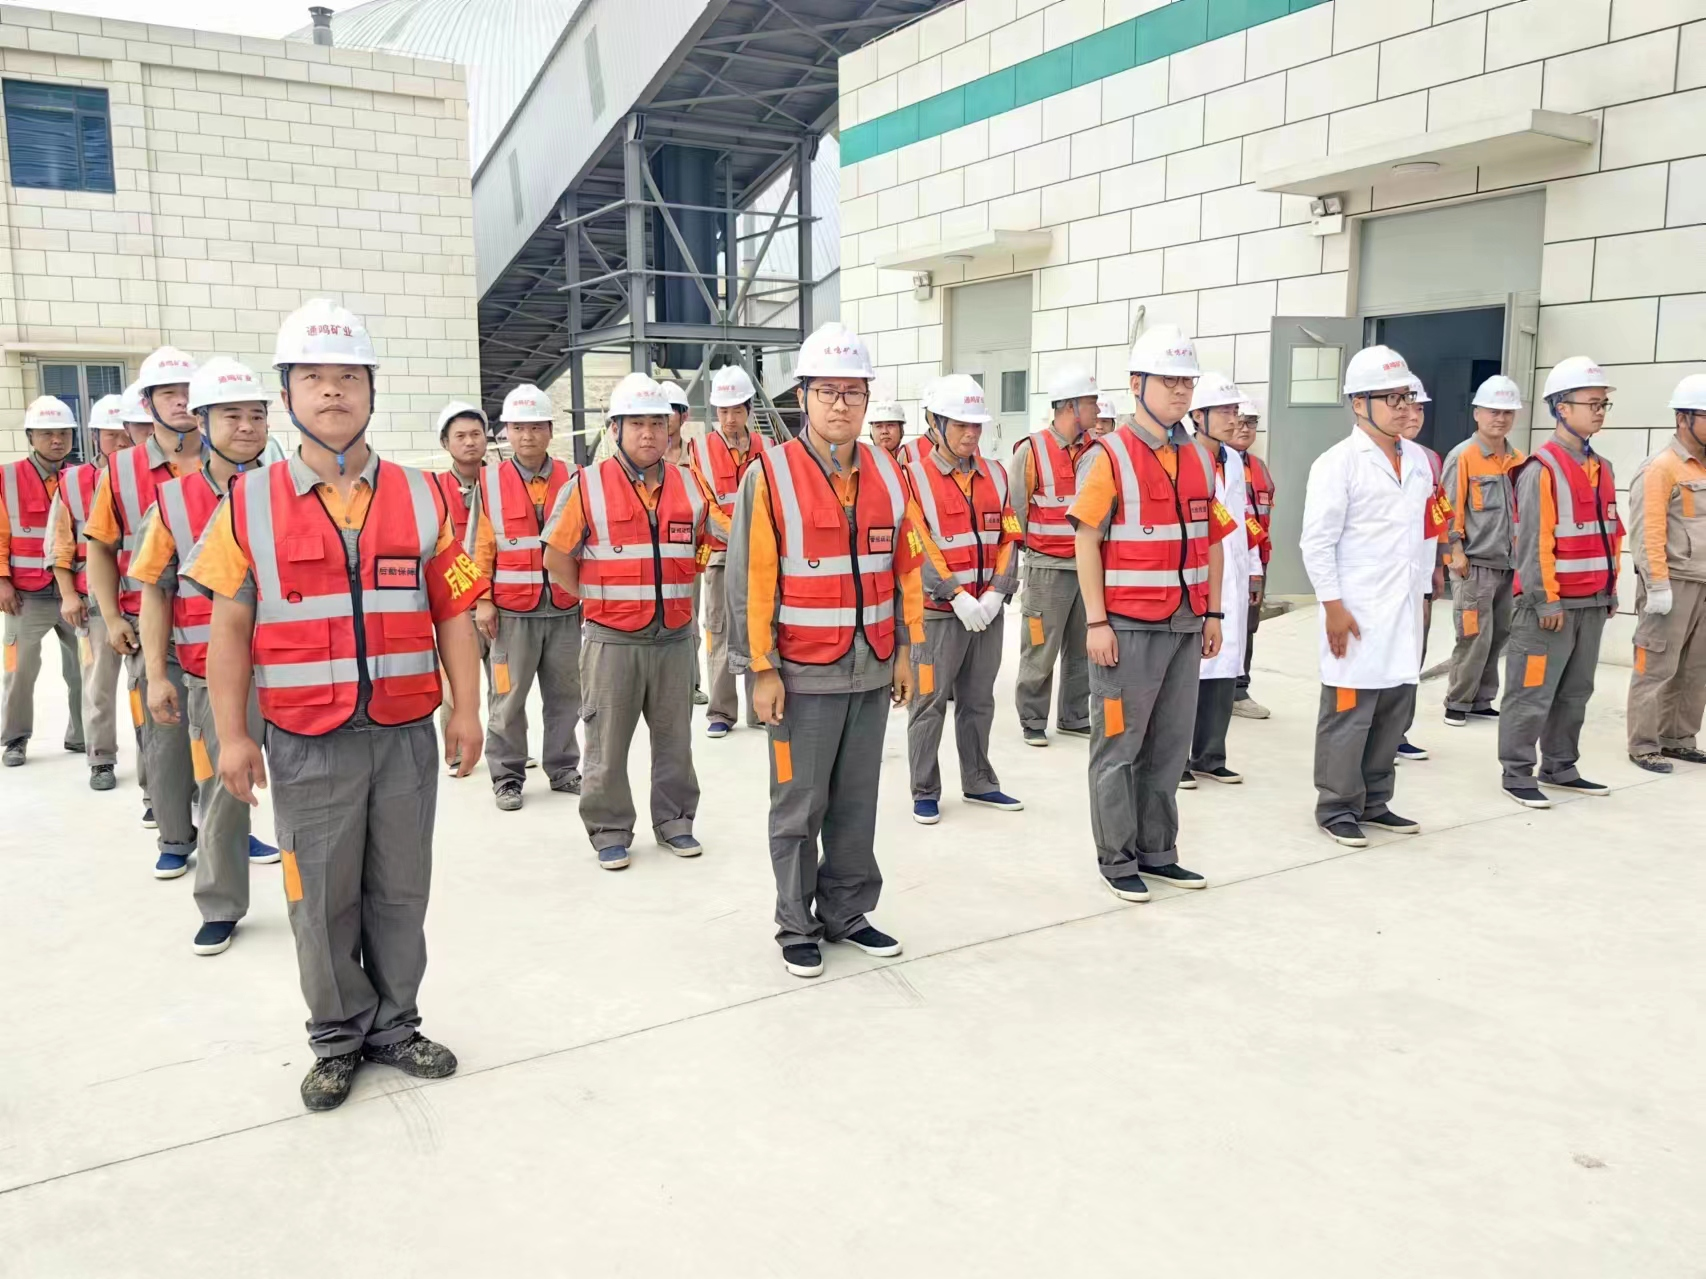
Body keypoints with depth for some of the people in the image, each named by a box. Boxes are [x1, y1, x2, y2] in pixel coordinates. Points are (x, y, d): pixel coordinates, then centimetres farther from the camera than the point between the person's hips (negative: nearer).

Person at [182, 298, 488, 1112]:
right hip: (307, 742, -1)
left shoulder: (421, 499, 2)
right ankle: (338, 1038, 27)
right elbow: (230, 627, 1)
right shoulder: (249, 504, -1)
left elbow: (452, 613, 4)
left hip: (405, 734, 1)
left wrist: (467, 710, 0)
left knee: (400, 891, 12)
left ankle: (394, 1024, 29)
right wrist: (232, 735, -3)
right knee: (321, 900, 9)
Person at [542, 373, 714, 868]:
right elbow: (557, 558, 0)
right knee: (607, 741, 5)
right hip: (612, 641, -3)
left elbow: (705, 547, 18)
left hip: (674, 637, 3)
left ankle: (674, 821, 27)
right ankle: (609, 830, 19)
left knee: (674, 738, 13)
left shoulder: (690, 486, 3)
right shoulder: (586, 487, -7)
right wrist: (596, 600, 1)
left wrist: (673, 591, 12)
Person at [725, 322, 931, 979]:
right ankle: (797, 926, 19)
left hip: (873, 672, 5)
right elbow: (748, 578, -9)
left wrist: (904, 650, 11)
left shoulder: (887, 473, 7)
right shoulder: (770, 475, -8)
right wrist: (761, 670, -10)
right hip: (802, 675, -4)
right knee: (800, 807, 5)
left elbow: (907, 567, 13)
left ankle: (847, 911, 27)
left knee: (857, 801, 13)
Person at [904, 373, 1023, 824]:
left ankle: (978, 782, 28)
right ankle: (925, 792, 14)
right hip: (937, 612, -5)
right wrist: (957, 595, -19)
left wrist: (995, 593, -7)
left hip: (988, 610, 5)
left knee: (979, 701, 15)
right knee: (929, 703, 2)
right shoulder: (914, 478, -7)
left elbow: (1008, 540, 7)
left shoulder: (996, 476, 9)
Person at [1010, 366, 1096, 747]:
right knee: (1040, 651, 0)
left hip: (1090, 565, 5)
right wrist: (1028, 549, 0)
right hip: (1048, 568, -5)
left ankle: (1074, 718, 24)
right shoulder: (1031, 451, -8)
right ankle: (1032, 721, 13)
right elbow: (1014, 510, -3)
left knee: (1083, 648, 11)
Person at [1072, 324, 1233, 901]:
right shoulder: (1109, 456, -8)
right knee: (1119, 746, 3)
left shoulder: (1200, 458, 12)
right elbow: (1086, 542, -11)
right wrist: (1097, 622, -14)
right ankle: (1117, 860, 15)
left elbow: (1212, 541, 16)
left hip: (1186, 625, 6)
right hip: (1128, 626, -6)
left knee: (1170, 745, 12)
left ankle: (1158, 851, 24)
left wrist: (1213, 614, 13)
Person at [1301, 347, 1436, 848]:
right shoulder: (1338, 463, -8)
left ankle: (1373, 801, 24)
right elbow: (1317, 541, -11)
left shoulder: (1418, 460, 13)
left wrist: (1422, 594, 16)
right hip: (1356, 613, -7)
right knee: (1348, 713, -1)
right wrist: (1333, 606, -14)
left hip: (1404, 612, 7)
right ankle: (1337, 808, 11)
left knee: (1395, 711, 11)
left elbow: (1427, 531, 19)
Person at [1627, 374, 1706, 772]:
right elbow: (1647, 533, -16)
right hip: (1674, 584, -8)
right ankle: (1644, 746, 5)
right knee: (1657, 668, -2)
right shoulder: (1660, 467, -10)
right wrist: (1657, 585, -19)